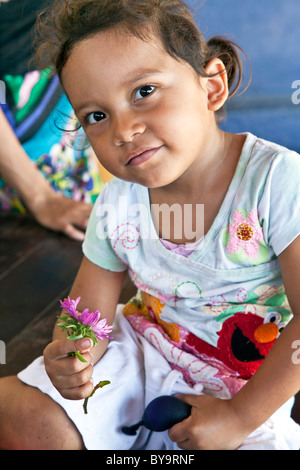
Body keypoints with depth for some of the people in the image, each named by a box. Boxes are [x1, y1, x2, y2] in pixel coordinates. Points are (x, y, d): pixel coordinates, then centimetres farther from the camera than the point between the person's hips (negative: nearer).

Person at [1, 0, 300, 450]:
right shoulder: (115, 207, -9)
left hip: (248, 391, -1)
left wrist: (239, 415, -20)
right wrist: (72, 358, -24)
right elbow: (89, 315, -1)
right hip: (137, 359, 2)